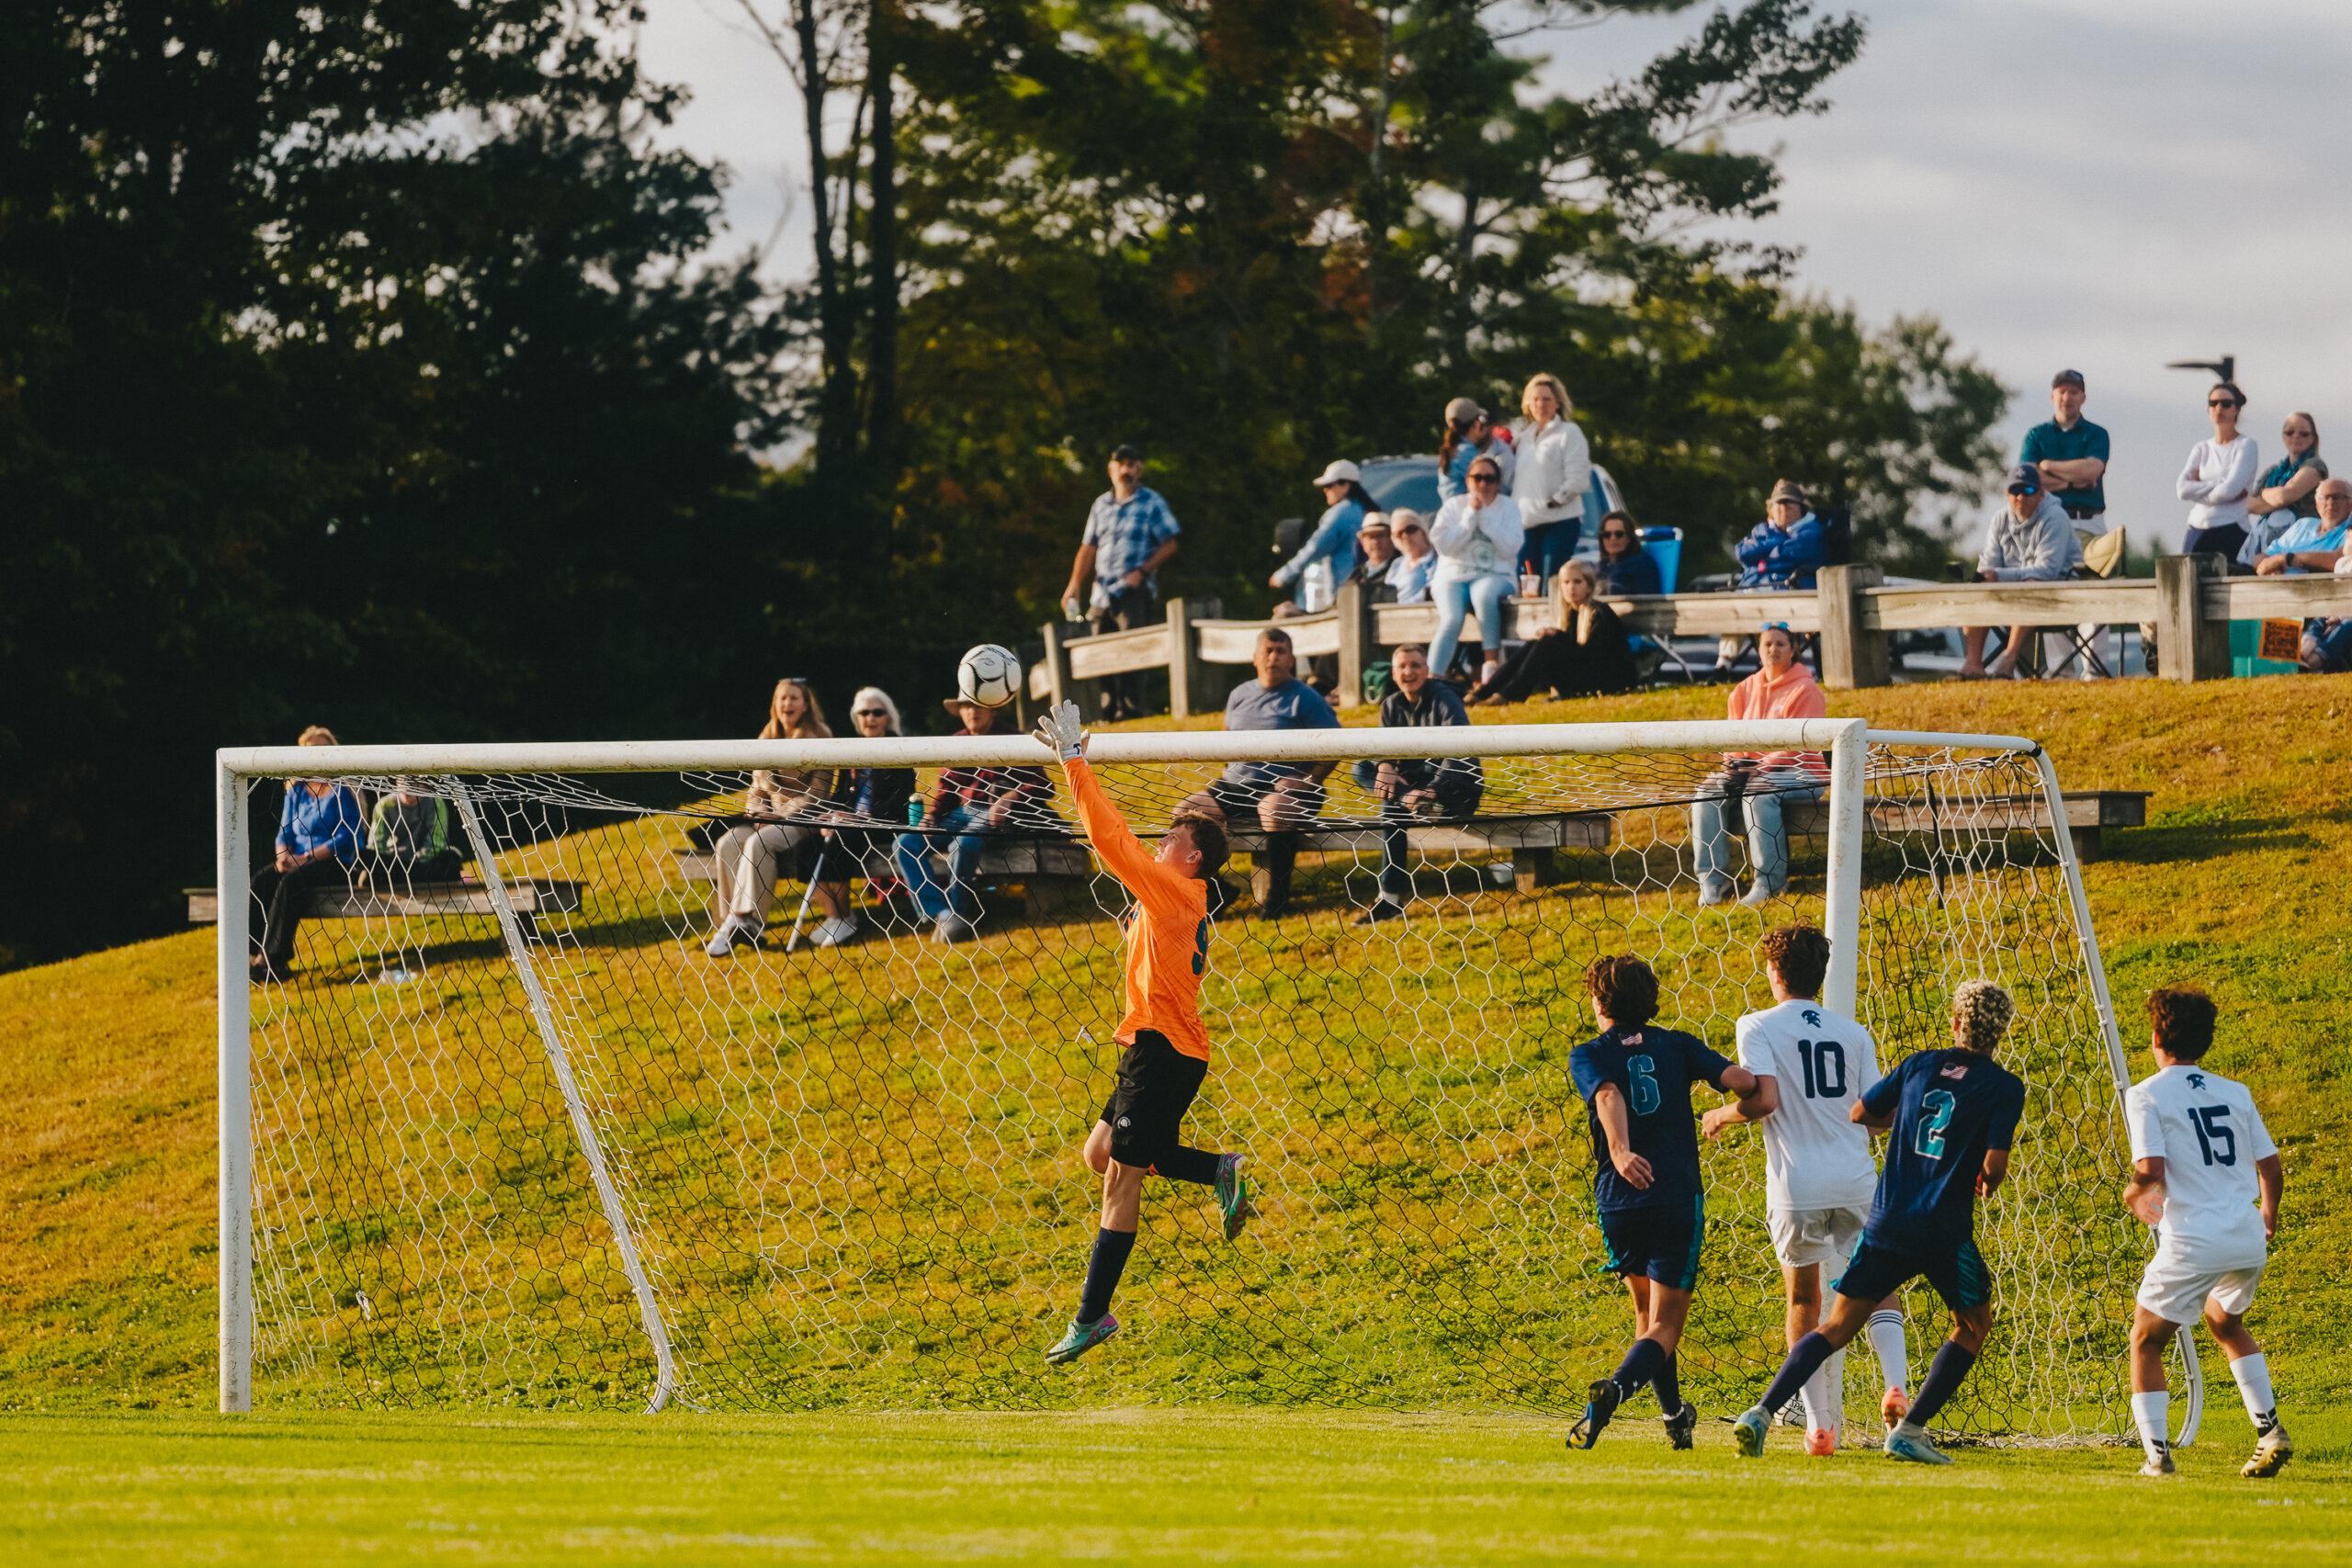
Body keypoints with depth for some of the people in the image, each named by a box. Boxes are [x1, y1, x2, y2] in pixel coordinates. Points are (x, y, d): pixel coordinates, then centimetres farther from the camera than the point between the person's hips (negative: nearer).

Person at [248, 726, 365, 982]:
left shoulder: (343, 791, -2)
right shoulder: (296, 791, 15)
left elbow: (345, 839, -10)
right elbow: (284, 833, 15)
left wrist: (305, 858, -17)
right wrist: (284, 856, -9)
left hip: (335, 864, -5)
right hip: (297, 861, 5)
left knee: (290, 882, -34)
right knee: (261, 881, -26)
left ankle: (274, 958, -36)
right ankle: (260, 953, -34)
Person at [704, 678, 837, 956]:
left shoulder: (820, 738, -2)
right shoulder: (768, 739, 16)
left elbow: (818, 792, -7)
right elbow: (757, 788, 17)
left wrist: (782, 815, -16)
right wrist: (758, 814, -4)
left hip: (804, 818, -6)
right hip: (769, 817, 6)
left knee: (758, 844, -34)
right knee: (727, 844, -23)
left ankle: (747, 920, -34)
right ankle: (733, 921, -27)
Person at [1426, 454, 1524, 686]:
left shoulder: (1508, 507, 8)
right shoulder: (1453, 507, 9)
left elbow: (1510, 549, -6)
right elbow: (1444, 546, -4)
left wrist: (1485, 514, -9)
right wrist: (1470, 515, -7)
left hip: (1495, 576, -1)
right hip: (1453, 577, 1)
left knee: (1484, 595, -38)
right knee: (1452, 619, -30)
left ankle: (1491, 665, -36)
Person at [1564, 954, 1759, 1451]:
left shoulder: (1589, 1056, 4)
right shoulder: (1677, 1046, 8)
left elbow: (1608, 1096, -18)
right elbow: (1741, 1079, -5)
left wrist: (1619, 1151, -36)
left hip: (1619, 1202, 1)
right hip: (1679, 1200, -1)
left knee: (1647, 1311, 24)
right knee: (1665, 1324, -1)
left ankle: (1675, 1415, 32)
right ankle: (1614, 1389, -28)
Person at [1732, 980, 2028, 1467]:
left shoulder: (1919, 1065, 9)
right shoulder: (2003, 1087, -3)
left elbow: (1861, 1113, 17)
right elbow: (1995, 1164, -12)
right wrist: (1986, 1185, 12)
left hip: (1887, 1224, 3)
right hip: (1946, 1232, -3)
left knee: (1836, 1328, 7)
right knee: (1973, 1327, 20)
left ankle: (1762, 1412, -10)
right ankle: (1910, 1430, 10)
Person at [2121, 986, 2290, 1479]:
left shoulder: (2147, 1095, -3)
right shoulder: (2236, 1094, 12)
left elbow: (2151, 1171, -15)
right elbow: (2272, 1169, 13)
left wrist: (2133, 1194, 8)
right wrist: (2269, 1216, 33)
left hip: (2194, 1243, -5)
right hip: (2249, 1240, 5)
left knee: (2146, 1342, 13)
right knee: (2225, 1323, 32)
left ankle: (2158, 1454, 1)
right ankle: (2271, 1432, 20)